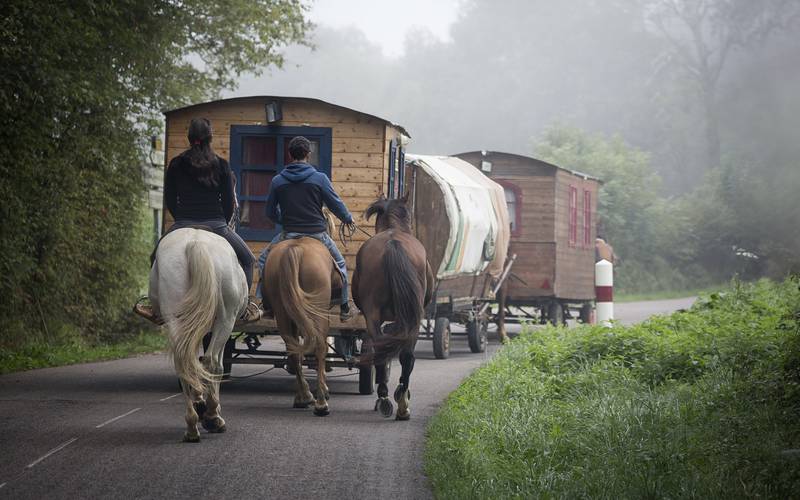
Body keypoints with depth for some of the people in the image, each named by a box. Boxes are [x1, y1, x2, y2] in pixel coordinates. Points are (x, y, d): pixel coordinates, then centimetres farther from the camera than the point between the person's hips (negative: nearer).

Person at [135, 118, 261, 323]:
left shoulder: (176, 164, 4)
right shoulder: (221, 165, 1)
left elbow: (169, 201, 8)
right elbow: (229, 202, 3)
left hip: (183, 226, 1)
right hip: (216, 225, -1)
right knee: (247, 260, 18)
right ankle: (245, 307, 9)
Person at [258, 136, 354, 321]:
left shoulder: (277, 181, 0)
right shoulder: (319, 178, -7)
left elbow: (270, 212, 9)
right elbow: (336, 204, -1)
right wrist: (348, 219, 20)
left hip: (289, 234, 0)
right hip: (317, 233, 0)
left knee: (264, 260, 22)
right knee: (340, 264, 23)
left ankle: (268, 306, 14)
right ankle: (344, 308, 23)